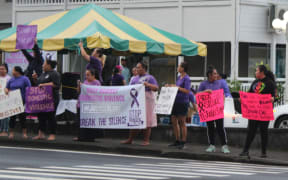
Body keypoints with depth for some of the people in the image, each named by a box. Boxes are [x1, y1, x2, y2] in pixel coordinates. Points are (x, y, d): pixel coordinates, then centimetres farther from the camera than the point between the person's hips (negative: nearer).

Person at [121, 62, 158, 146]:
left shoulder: (149, 78, 1)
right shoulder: (135, 78, 20)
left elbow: (156, 88, -9)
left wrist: (148, 85, -23)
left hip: (146, 100, -6)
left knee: (146, 121, -4)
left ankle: (146, 140, -1)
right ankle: (130, 139, 11)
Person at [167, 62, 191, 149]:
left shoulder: (186, 78, -11)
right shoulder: (179, 77, 15)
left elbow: (187, 91, -19)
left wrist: (176, 87, -17)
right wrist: (170, 86, 10)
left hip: (183, 102, -9)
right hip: (176, 102, 9)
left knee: (182, 122, -5)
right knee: (174, 121, 11)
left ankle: (183, 142, -1)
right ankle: (177, 141, 20)